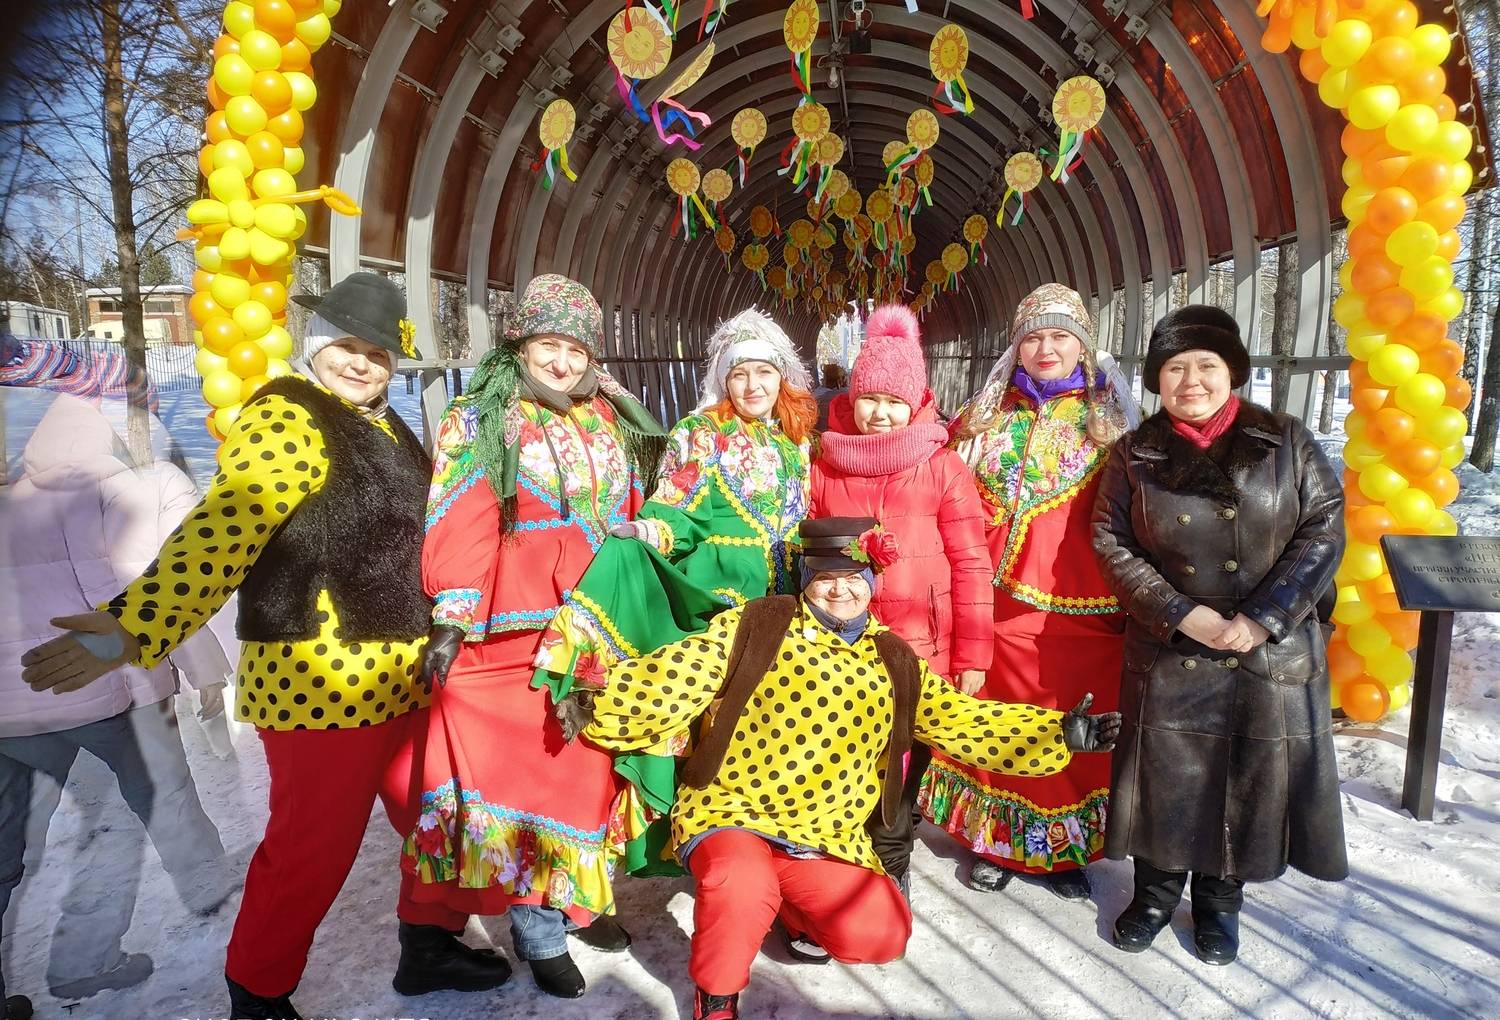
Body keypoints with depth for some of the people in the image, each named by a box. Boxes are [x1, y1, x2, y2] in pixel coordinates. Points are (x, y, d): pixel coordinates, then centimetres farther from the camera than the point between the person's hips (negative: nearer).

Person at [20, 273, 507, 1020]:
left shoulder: (383, 427, 13)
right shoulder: (286, 418, -14)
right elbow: (221, 532, -28)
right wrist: (134, 627, -41)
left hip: (401, 678, 9)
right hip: (321, 683, -8)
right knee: (312, 853, 5)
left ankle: (429, 945, 38)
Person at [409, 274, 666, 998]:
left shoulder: (611, 422, 13)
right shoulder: (480, 421, -3)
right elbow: (461, 528, -9)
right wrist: (453, 621, -15)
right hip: (514, 638, -5)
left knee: (587, 766, 14)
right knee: (524, 769, 1)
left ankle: (578, 896, 33)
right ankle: (537, 930, 16)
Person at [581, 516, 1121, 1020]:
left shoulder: (895, 665, 7)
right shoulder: (753, 627, -5)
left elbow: (967, 721, 7)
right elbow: (677, 677, -11)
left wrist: (1060, 732, -2)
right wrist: (601, 704, -25)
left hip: (827, 837, 4)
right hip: (731, 811, -3)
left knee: (881, 934, -13)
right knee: (739, 890, -34)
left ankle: (794, 906, 21)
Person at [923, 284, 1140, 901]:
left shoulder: (1109, 421, 6)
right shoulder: (984, 418, 8)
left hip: (1083, 604, 0)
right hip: (999, 601, 1)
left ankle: (1061, 850, 27)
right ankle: (994, 844, 27)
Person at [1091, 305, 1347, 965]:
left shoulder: (1286, 443, 1)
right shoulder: (1135, 455, 2)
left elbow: (1323, 531, -3)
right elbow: (1112, 543, -2)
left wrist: (1263, 619, -13)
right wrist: (1183, 614, -13)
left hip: (1271, 657, 0)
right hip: (1168, 656, 0)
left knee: (1251, 780, 9)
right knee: (1167, 777, 8)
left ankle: (1220, 899, 33)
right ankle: (1156, 892, 32)